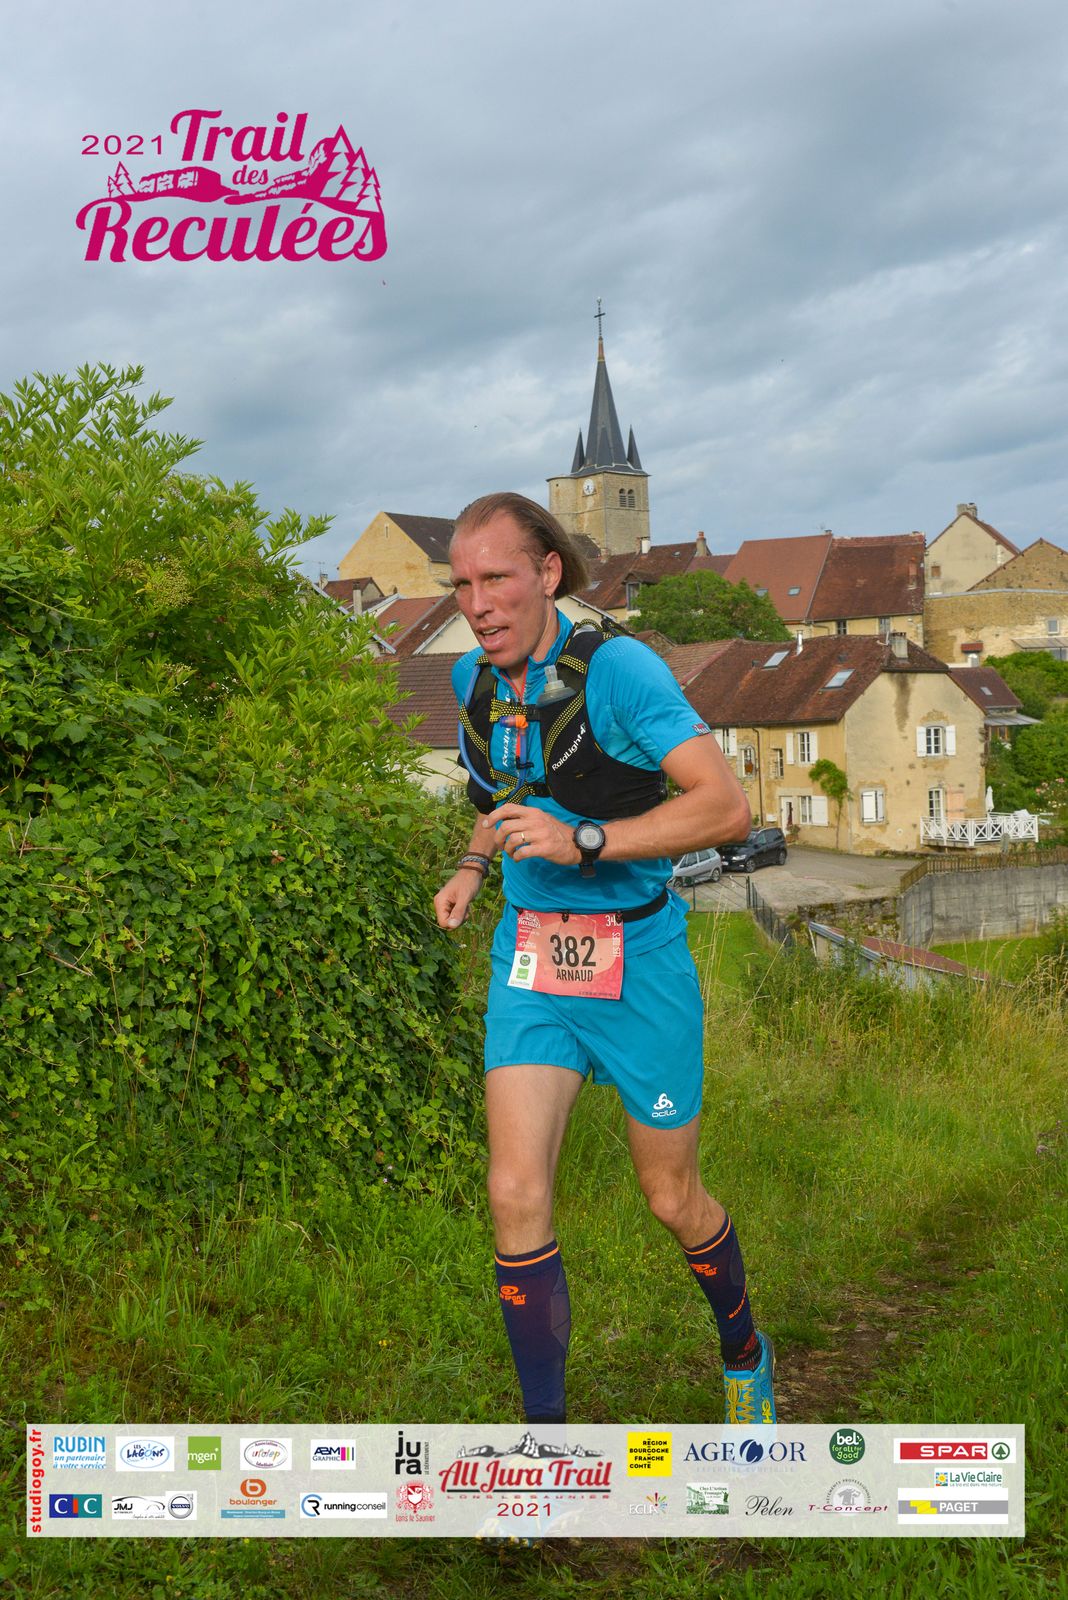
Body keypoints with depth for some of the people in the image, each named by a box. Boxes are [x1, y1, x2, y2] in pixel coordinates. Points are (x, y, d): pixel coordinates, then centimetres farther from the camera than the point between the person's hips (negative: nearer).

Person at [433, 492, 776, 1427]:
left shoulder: (618, 669, -18)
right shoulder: (476, 680, 3)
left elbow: (727, 806, -24)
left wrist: (583, 841, -31)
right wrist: (474, 866, 7)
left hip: (638, 963, -4)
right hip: (529, 961, 4)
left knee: (672, 1200, 11)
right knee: (518, 1197, -10)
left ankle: (745, 1353, 41)